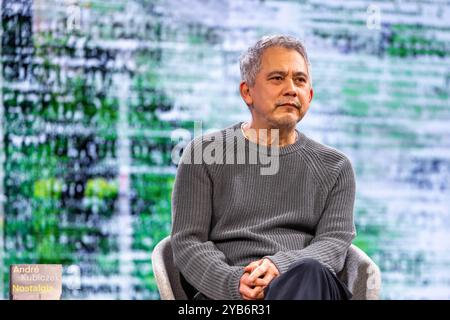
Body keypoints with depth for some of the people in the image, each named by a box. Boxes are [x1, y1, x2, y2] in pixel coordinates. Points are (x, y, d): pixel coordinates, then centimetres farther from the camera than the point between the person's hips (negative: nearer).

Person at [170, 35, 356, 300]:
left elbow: (334, 245, 7)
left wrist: (280, 266, -17)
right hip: (223, 294, -2)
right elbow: (186, 243, 8)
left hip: (306, 289, 2)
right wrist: (235, 284, -14)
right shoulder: (206, 152, 16)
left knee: (310, 273, -39)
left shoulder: (335, 167, 21)